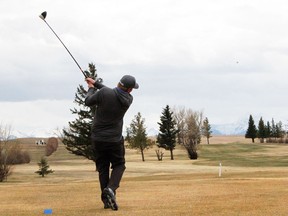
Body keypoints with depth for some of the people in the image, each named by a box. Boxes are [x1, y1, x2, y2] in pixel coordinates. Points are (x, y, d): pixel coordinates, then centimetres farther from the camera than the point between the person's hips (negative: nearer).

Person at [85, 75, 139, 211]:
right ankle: (111, 189, -12)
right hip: (115, 139, 0)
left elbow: (88, 102, -1)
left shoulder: (103, 92, -17)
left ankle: (106, 200, 5)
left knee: (103, 168, 11)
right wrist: (96, 84, 14)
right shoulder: (128, 99, -7)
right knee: (119, 165, 15)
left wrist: (91, 88, 17)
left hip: (98, 138, 0)